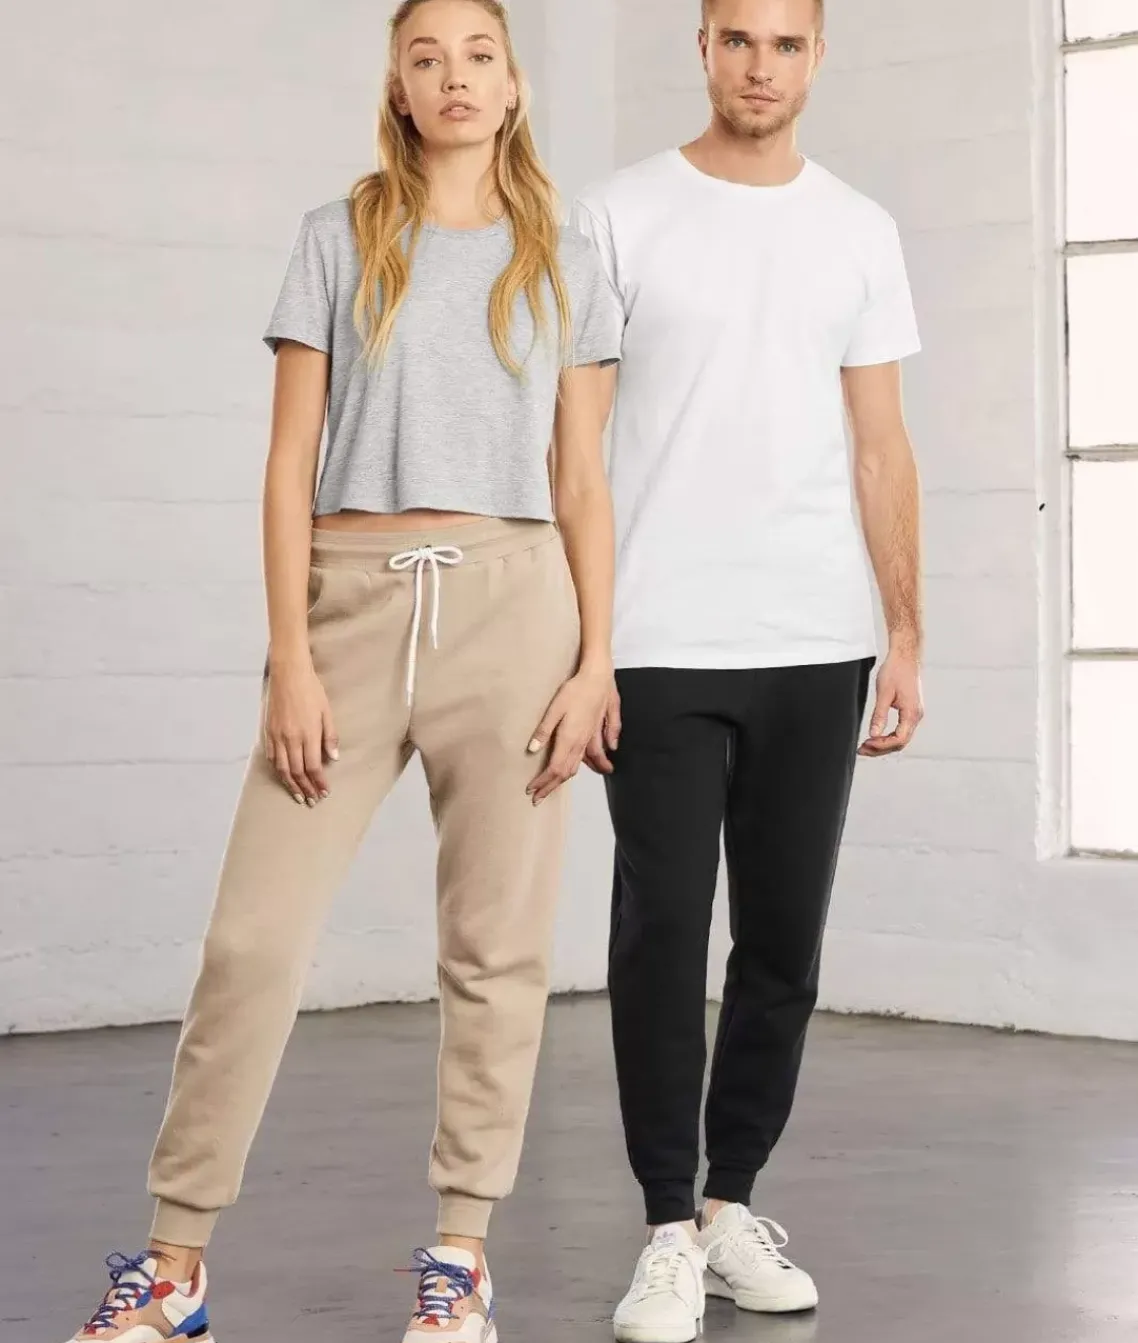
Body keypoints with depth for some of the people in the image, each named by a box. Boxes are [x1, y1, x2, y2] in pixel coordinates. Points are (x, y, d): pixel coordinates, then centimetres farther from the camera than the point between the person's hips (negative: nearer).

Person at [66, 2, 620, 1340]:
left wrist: (597, 659, -2)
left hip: (510, 602, 1)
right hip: (355, 599, -1)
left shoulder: (561, 263, 10)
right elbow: (291, 464, 3)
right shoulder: (339, 240, 7)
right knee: (253, 935, -4)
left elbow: (582, 484, 8)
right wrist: (290, 659, -6)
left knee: (495, 943, 2)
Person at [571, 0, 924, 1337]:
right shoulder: (619, 218, 0)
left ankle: (734, 1202, 21)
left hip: (818, 647, 3)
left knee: (784, 936, 8)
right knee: (663, 931, -3)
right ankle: (670, 1230, 6)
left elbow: (881, 447, 10)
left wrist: (906, 639, 4)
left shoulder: (858, 233, 10)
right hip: (661, 647, -3)